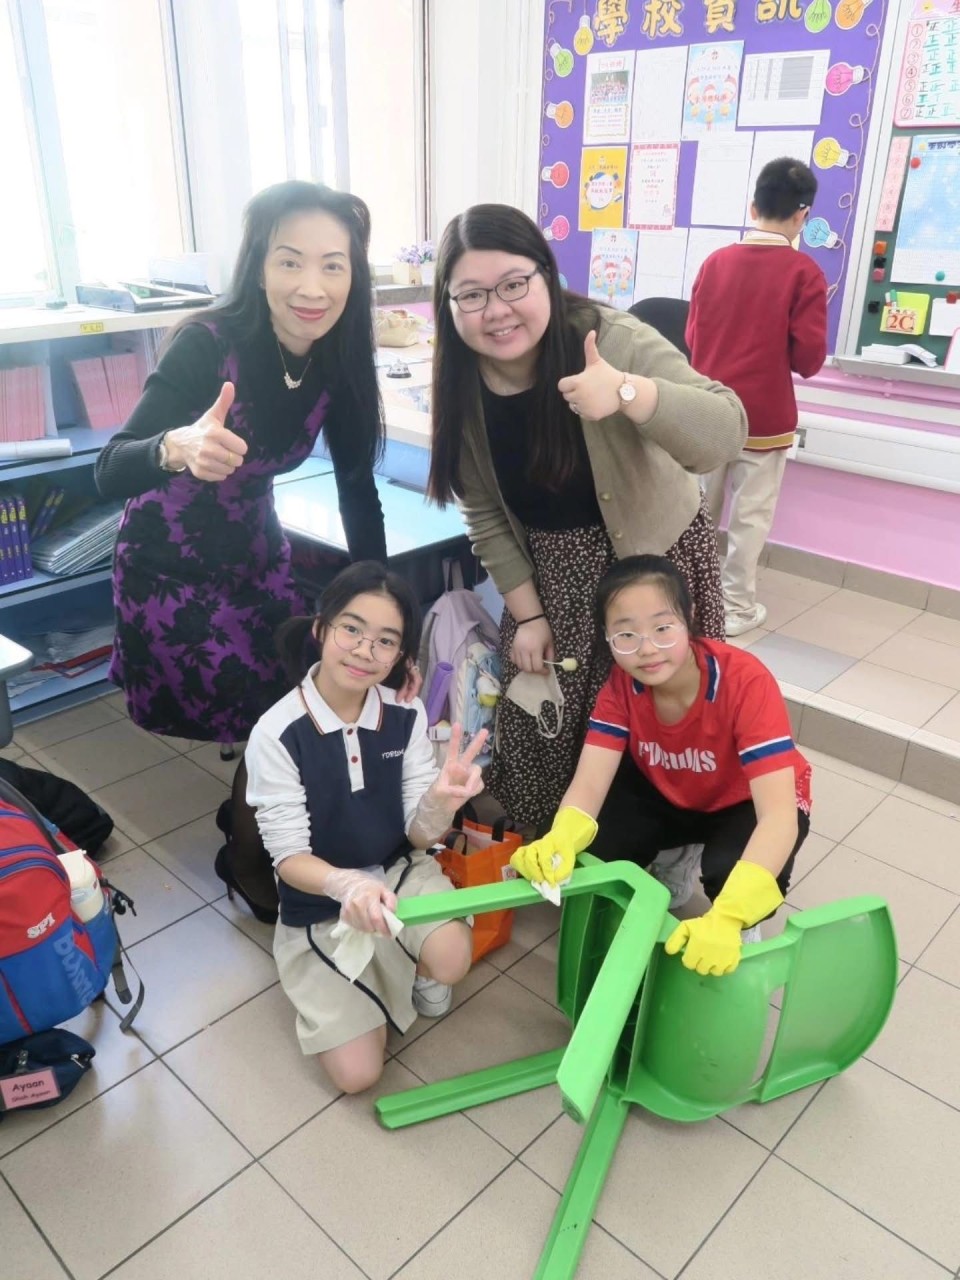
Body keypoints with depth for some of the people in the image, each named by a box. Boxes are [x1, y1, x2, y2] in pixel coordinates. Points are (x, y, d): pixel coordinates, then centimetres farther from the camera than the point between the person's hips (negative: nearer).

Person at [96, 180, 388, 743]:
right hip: (169, 565, -5)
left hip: (256, 555, 5)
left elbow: (357, 486, -3)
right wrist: (178, 448, -53)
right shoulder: (208, 344, -25)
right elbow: (110, 473, -31)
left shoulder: (340, 363, -10)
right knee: (252, 722, -3)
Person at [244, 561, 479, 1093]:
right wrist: (346, 885, -42)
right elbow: (288, 858, -20)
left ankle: (418, 973, 10)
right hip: (320, 904, -1)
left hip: (398, 871, 2)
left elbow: (419, 835, -11)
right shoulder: (276, 734, -24)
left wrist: (441, 800, -35)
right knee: (357, 1074, -4)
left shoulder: (407, 715, -14)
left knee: (450, 962, -29)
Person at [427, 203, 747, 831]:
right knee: (533, 724, 9)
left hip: (656, 554, -3)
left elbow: (726, 434, -33)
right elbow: (486, 513, 0)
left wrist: (626, 391, -49)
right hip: (547, 567, 4)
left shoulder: (612, 339, -22)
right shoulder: (460, 388, -10)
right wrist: (525, 612, -3)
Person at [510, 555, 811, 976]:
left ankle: (741, 928, 2)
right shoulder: (622, 685, -22)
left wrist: (725, 919, -56)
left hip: (746, 801, -3)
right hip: (667, 793, 4)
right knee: (588, 850, -20)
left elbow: (779, 813, -42)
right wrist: (558, 844, -51)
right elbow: (588, 783, -27)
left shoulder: (746, 681, -36)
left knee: (730, 873, -36)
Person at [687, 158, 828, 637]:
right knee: (750, 515, 7)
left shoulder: (715, 261, 1)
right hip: (764, 416, -4)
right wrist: (778, 354, 8)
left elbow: (692, 337, 8)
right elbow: (809, 359, -11)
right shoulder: (804, 272, -10)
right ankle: (736, 607, 14)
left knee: (699, 507, 16)